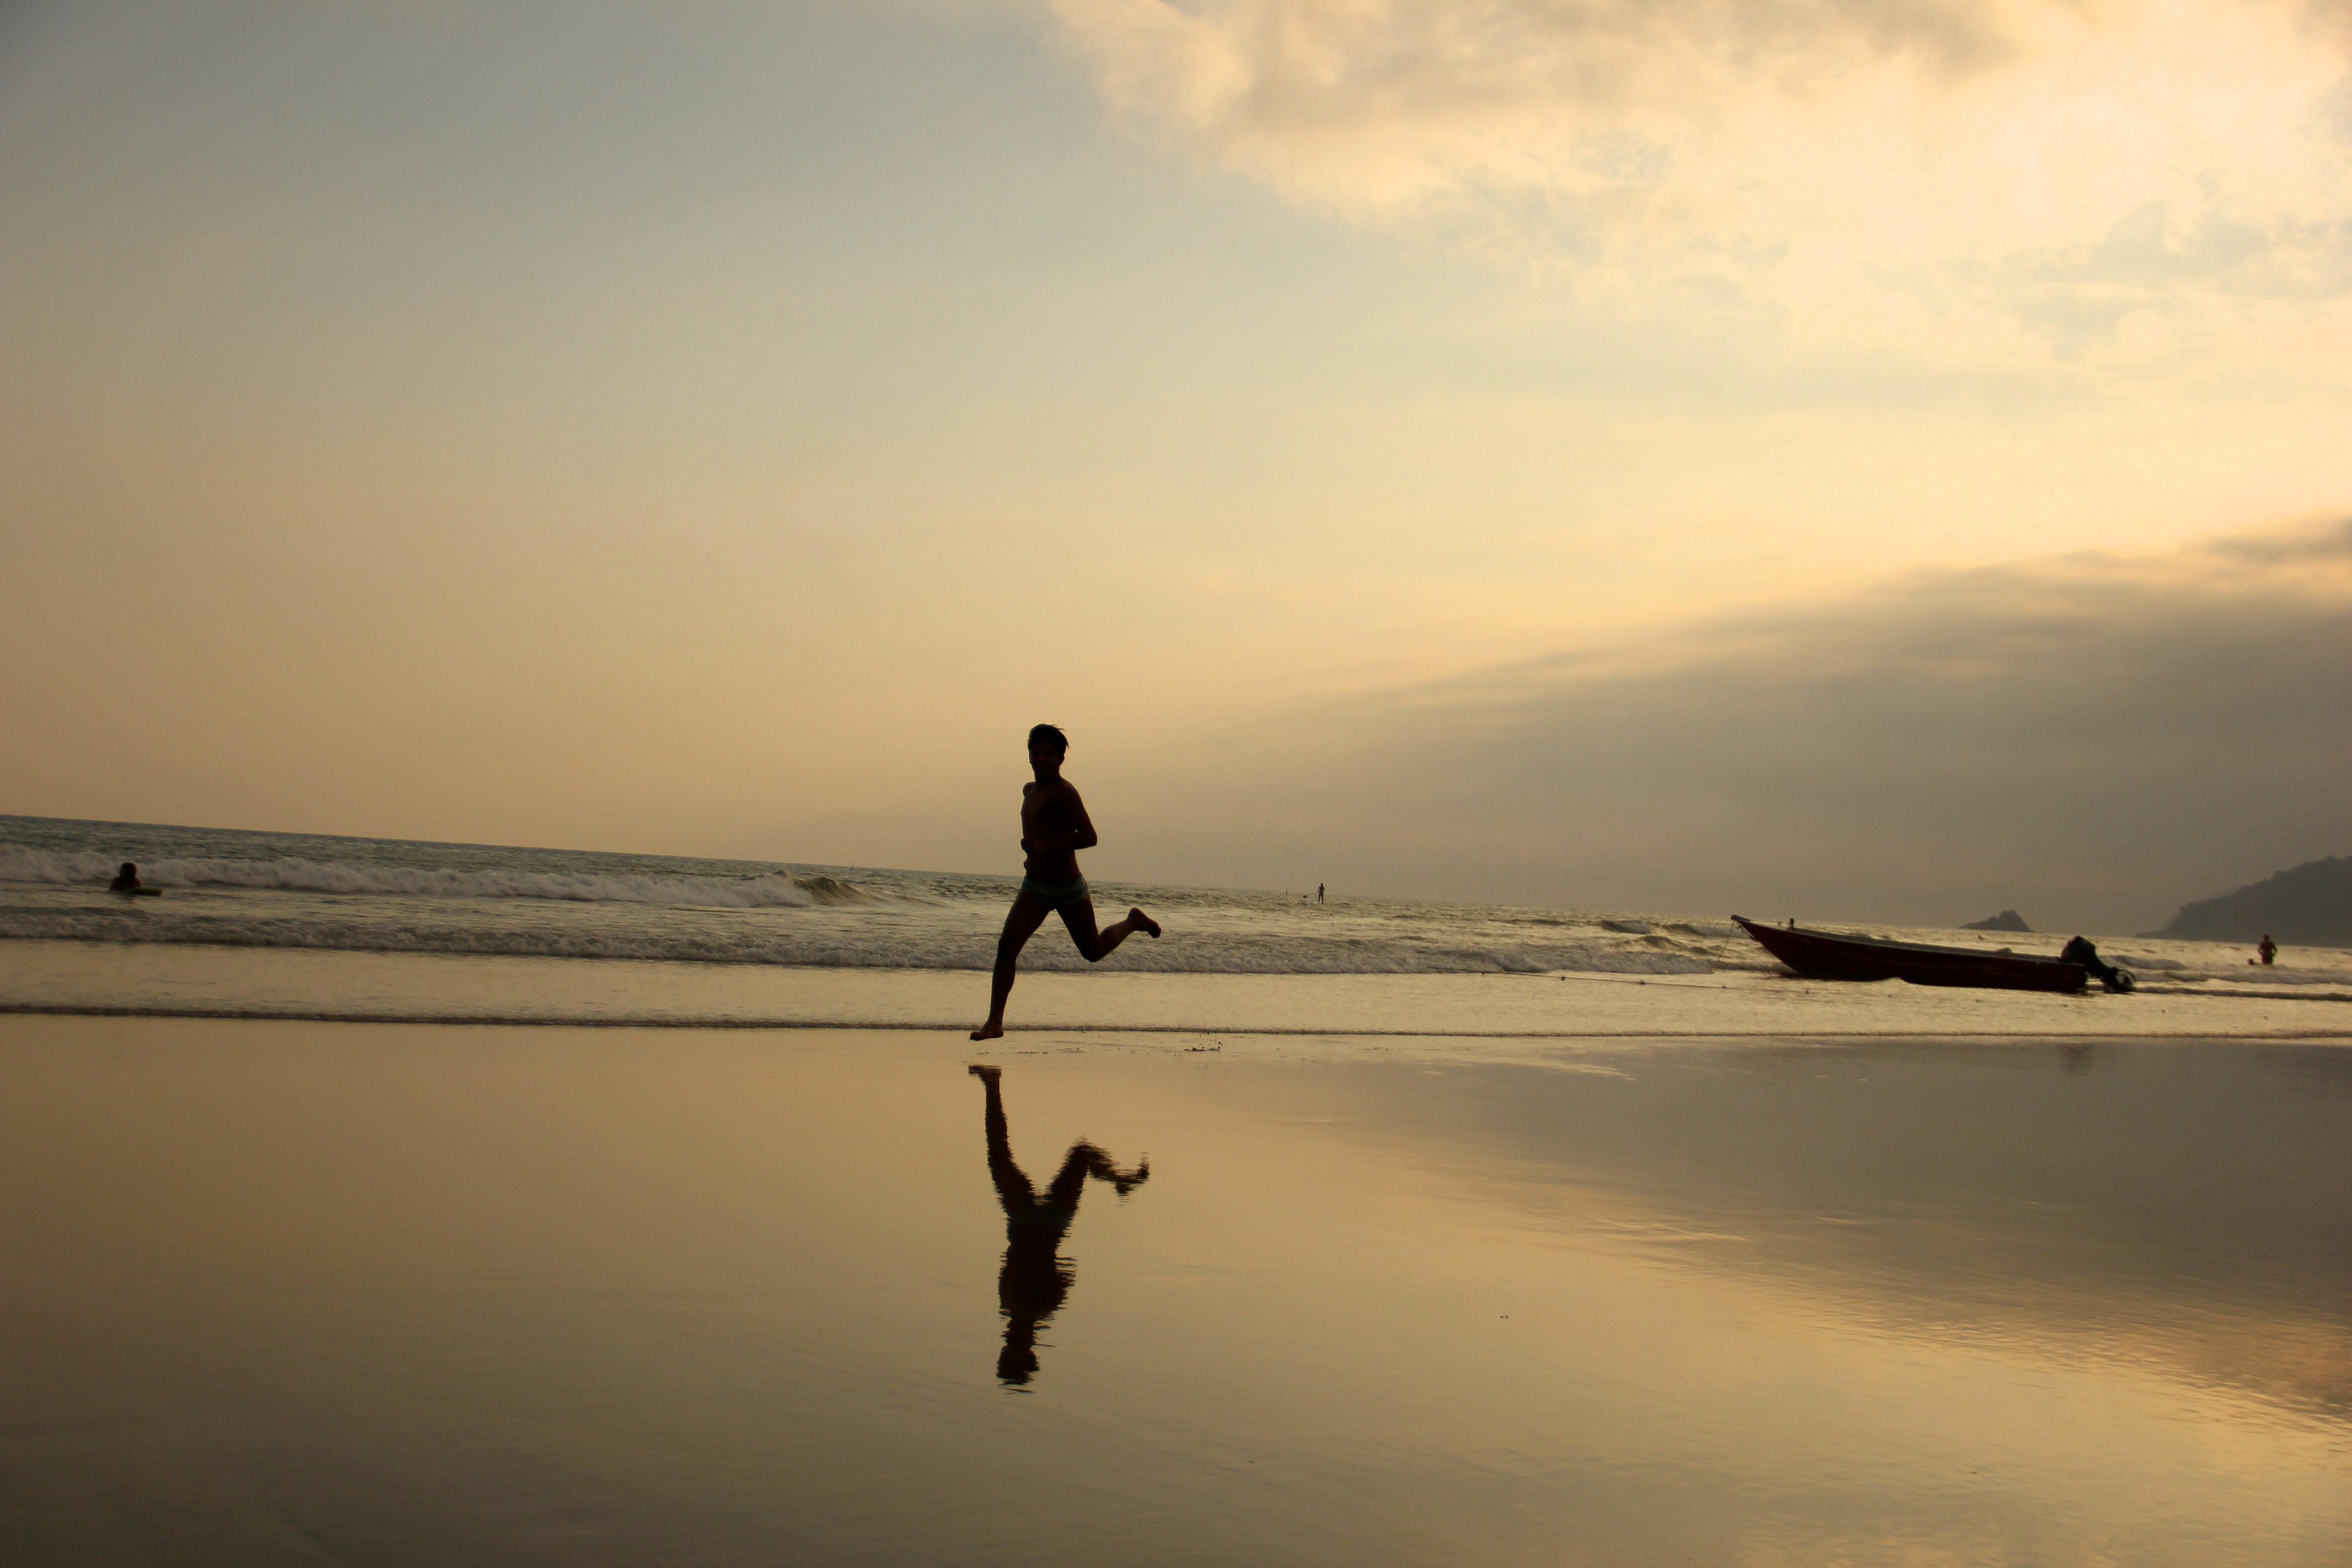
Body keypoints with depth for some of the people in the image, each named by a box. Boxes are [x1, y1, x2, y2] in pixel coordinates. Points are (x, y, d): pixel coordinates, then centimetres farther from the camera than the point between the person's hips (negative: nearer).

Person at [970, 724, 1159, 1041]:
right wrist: (1031, 846, 13)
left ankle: (1133, 922, 41)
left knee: (1094, 952, 12)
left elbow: (1089, 837, -24)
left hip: (1069, 888, -6)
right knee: (1006, 946, -13)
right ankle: (995, 1022, -12)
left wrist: (1046, 847, -29)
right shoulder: (1029, 791, 9)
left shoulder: (1064, 792, -16)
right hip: (1034, 887, 6)